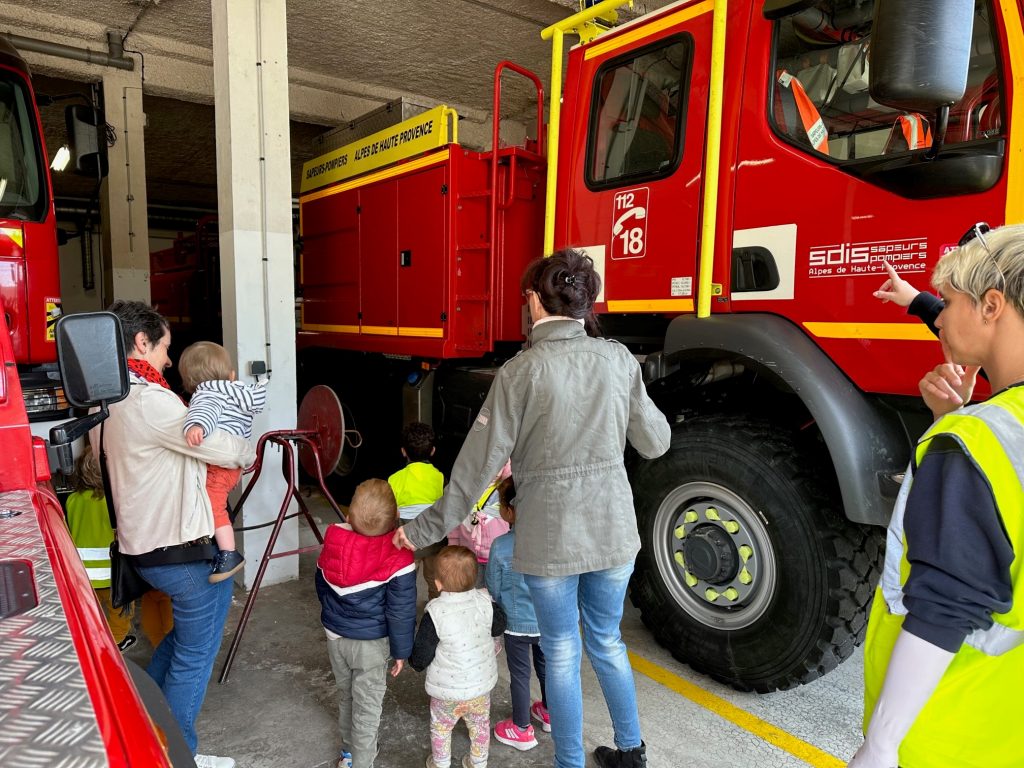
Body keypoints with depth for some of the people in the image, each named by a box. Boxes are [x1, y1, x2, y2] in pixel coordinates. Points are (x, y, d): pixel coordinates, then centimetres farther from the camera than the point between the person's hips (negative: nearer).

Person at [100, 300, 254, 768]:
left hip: (142, 545, 10)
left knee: (185, 633, 29)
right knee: (196, 654, 8)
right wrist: (248, 452, 4)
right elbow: (224, 450, -20)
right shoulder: (151, 400, -22)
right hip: (183, 552, -10)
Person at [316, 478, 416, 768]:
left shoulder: (332, 541, -11)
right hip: (372, 643, -5)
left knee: (346, 695, 25)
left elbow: (321, 586, 6)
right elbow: (400, 611, -19)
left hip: (335, 635, 6)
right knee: (367, 705, 12)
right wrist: (401, 650, -5)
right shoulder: (398, 557, -26)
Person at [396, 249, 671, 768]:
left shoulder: (521, 371, -14)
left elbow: (480, 463, -13)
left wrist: (427, 529, -3)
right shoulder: (619, 360, -3)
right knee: (607, 642, 24)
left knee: (562, 654, 15)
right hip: (613, 531, 4)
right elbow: (654, 444, 5)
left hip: (550, 539, -4)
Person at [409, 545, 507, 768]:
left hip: (447, 691, -3)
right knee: (480, 725, 26)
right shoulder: (484, 602, -17)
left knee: (440, 728, 23)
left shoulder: (435, 613, -26)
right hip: (482, 684, 3)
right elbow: (499, 627, 3)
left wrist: (415, 662, 5)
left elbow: (421, 657, -17)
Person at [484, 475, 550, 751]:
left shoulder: (501, 546, -24)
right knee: (545, 665, 25)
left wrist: (498, 613, 9)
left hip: (517, 622, -4)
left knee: (519, 674, 14)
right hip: (547, 619, 4)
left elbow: (492, 589, -10)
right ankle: (549, 713, 46)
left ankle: (522, 729, 30)